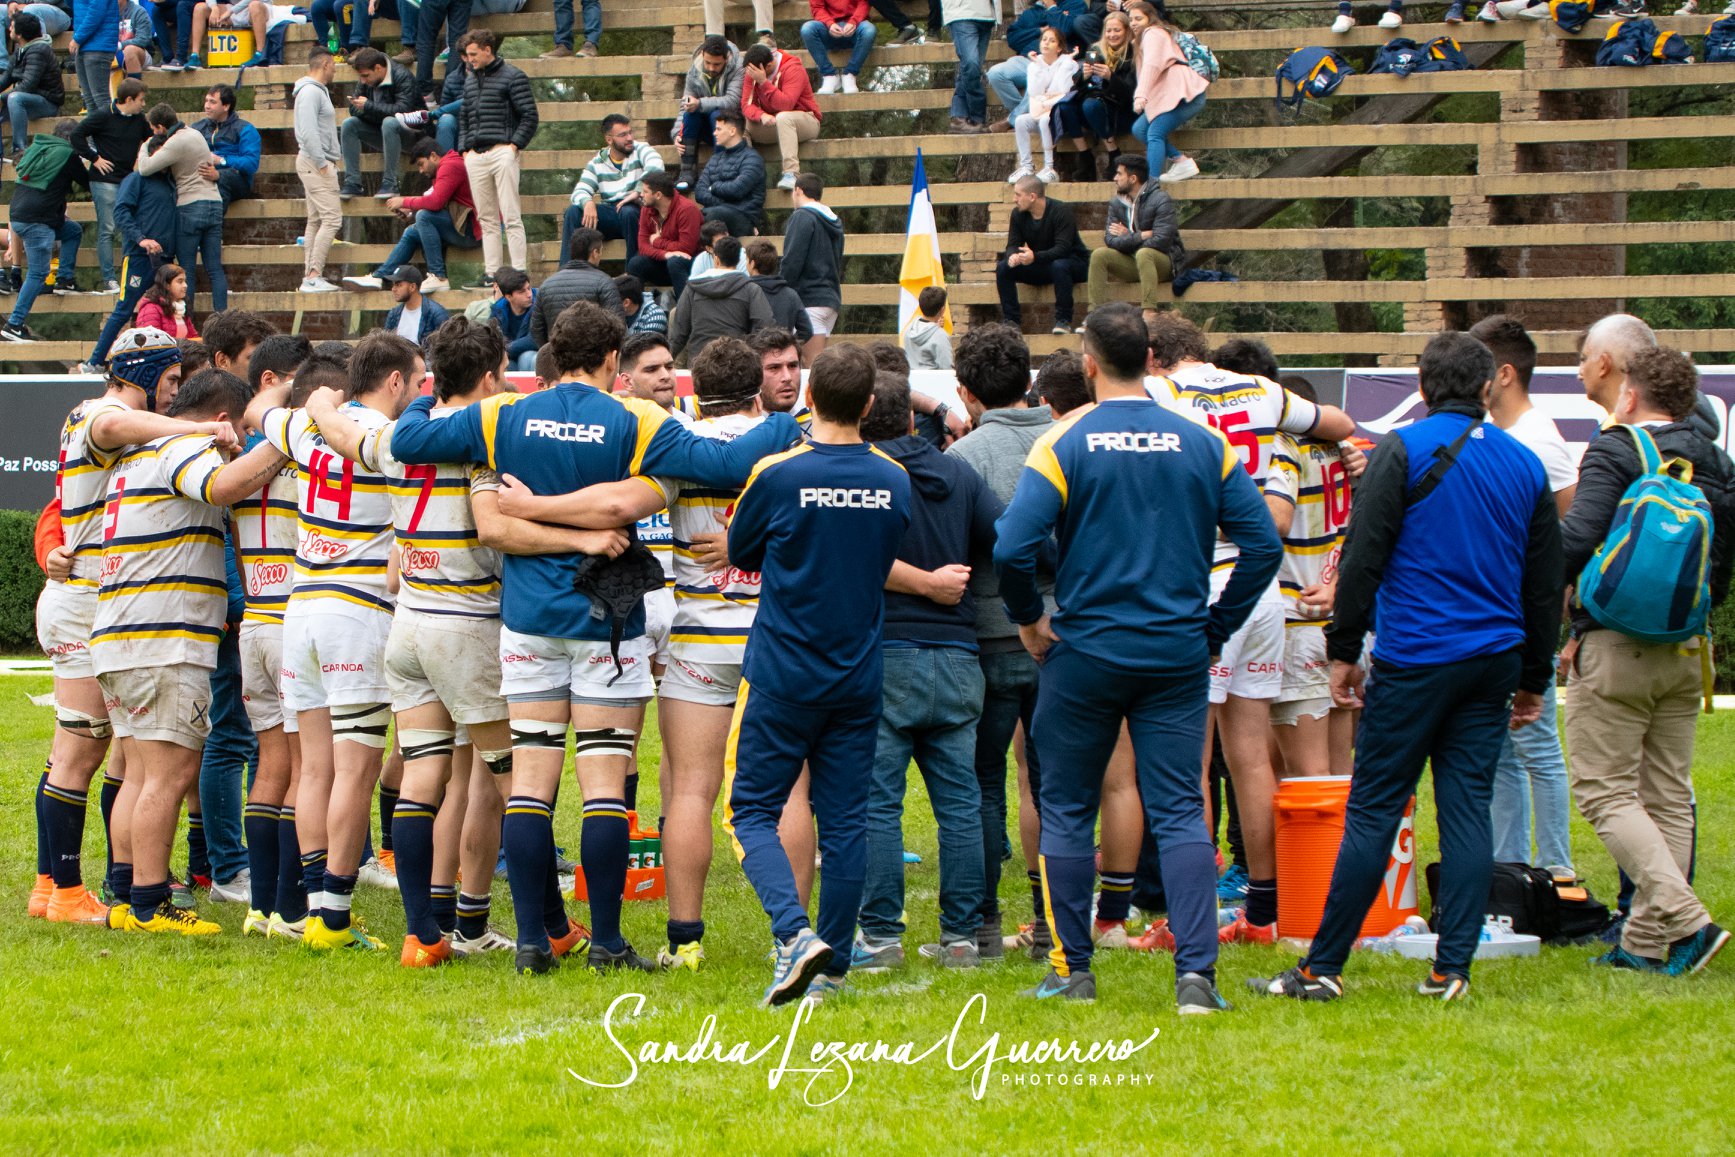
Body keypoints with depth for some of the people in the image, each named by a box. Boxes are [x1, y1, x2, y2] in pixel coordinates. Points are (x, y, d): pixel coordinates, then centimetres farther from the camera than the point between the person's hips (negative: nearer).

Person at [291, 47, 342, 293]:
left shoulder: (317, 91, 18)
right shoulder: (311, 92, -14)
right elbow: (308, 132, -22)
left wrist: (331, 157, 16)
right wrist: (322, 164, -22)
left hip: (318, 163, 11)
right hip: (316, 162, -11)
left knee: (316, 221, 10)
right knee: (332, 217, -14)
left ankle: (309, 276, 11)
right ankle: (314, 275, -19)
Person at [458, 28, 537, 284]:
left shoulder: (512, 76, 0)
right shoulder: (470, 80, 19)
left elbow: (529, 115, -3)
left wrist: (515, 145, -11)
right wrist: (465, 148, 13)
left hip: (502, 152, -6)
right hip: (475, 155, 7)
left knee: (511, 217, -10)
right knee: (487, 219, 6)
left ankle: (519, 271, -12)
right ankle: (491, 271, 6)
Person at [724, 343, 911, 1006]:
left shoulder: (777, 476, -13)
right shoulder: (897, 482, -1)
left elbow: (740, 553, 4)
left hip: (781, 674, -4)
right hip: (859, 677, 4)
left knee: (752, 812, 2)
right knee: (845, 821, 8)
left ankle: (796, 934, -19)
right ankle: (831, 968, 10)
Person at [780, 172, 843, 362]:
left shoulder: (802, 217, -8)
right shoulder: (834, 222, 19)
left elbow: (792, 261, -15)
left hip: (809, 299, -9)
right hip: (832, 298, 9)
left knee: (813, 361, -12)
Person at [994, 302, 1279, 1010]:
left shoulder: (1064, 445, -8)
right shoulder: (1204, 446, 0)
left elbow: (1012, 550, -16)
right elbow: (1263, 546, -1)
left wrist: (1029, 618, 1)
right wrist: (1215, 630, 8)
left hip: (1085, 654, -2)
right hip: (1178, 656, 2)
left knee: (1068, 811, 12)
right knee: (1179, 812, 2)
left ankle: (1072, 971, 15)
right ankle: (1196, 973, -10)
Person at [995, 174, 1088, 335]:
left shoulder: (1061, 211, -21)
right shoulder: (1018, 214, -2)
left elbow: (1063, 248, -29)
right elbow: (1013, 245, -3)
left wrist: (1035, 257, -45)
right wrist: (1012, 256, -30)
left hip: (1074, 263, -5)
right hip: (1038, 268, 5)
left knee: (1059, 266, -40)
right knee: (1003, 268, -16)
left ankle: (1063, 320, -30)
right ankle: (1011, 320, -15)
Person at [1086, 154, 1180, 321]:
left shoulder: (1161, 201, -13)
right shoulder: (1117, 203, 5)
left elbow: (1160, 241, -22)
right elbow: (1111, 240, -6)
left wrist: (1127, 238, -11)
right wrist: (1141, 236, -17)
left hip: (1164, 261, -5)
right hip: (1132, 263, 5)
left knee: (1143, 254, -38)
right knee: (1099, 255, -17)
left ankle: (1149, 314, -49)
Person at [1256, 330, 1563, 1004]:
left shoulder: (1404, 450, -5)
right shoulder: (1525, 465, 11)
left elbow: (1362, 557, -9)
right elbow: (1546, 582, 16)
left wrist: (1343, 650, -2)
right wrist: (1533, 680, 23)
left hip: (1416, 658, -5)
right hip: (1494, 660, 5)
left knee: (1373, 812, -3)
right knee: (1468, 809, 5)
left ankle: (1323, 968, -1)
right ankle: (1451, 970, 1)